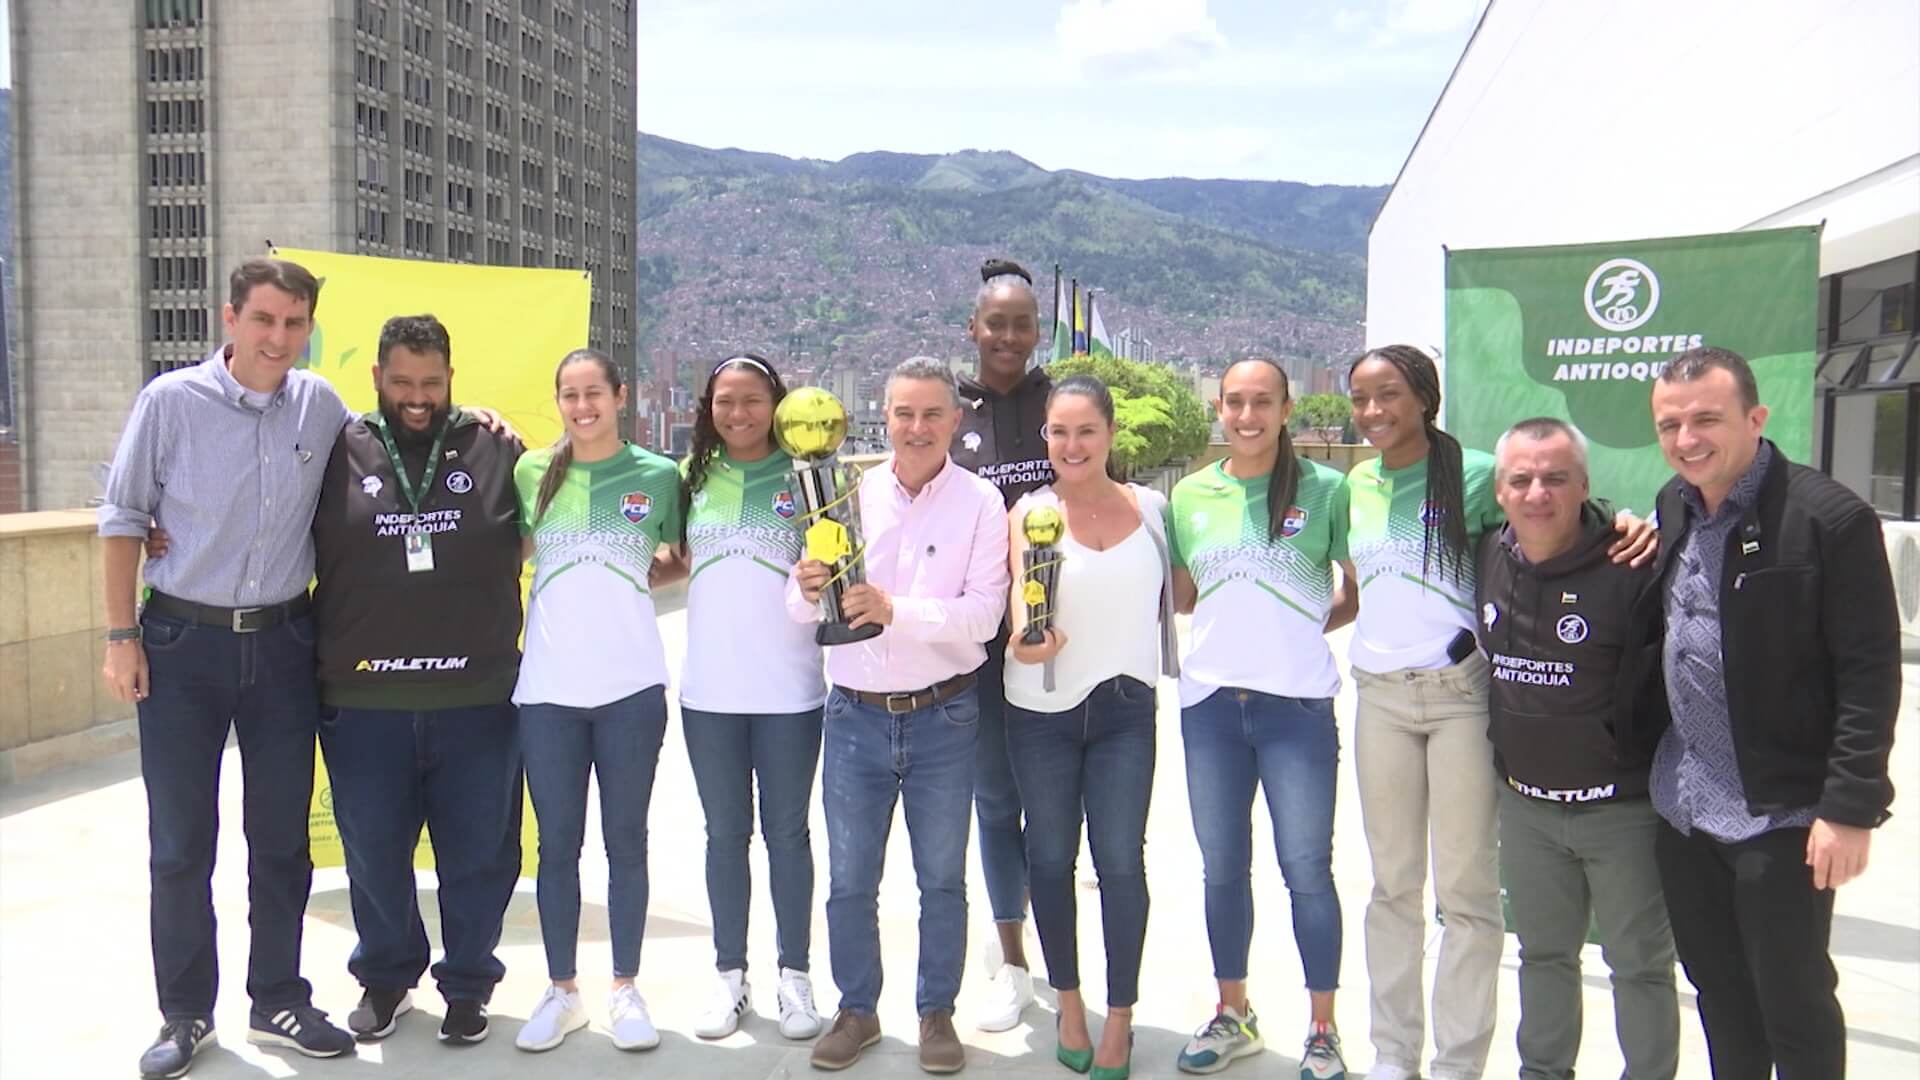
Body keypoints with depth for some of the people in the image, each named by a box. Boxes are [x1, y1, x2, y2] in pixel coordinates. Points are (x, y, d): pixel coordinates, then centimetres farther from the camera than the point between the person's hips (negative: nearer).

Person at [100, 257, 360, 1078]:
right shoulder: (170, 401, -8)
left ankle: (278, 1002, 25)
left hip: (283, 642, 3)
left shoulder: (321, 405, 0)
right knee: (181, 841, 6)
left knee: (282, 835, 10)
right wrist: (121, 637, -5)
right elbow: (124, 519, -2)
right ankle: (186, 1014, 21)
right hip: (182, 641, -2)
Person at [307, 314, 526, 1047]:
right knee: (373, 855, 14)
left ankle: (468, 984, 29)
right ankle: (385, 978, 36)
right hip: (363, 703, 0)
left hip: (478, 699, 0)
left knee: (478, 856, 10)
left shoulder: (497, 450, 2)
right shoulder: (339, 452, 1)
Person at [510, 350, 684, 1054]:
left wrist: (635, 575, 3)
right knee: (557, 844, 8)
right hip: (547, 687, 1)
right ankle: (561, 991, 22)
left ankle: (626, 990, 20)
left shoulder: (658, 475, 2)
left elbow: (683, 558, 15)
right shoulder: (530, 473, 5)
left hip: (631, 684, -1)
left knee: (626, 841, 8)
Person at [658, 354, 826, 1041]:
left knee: (786, 832, 8)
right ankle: (730, 976, 23)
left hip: (790, 688, -3)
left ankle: (795, 976, 19)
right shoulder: (695, 477, 8)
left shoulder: (804, 475, 0)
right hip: (709, 689, 3)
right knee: (725, 833, 11)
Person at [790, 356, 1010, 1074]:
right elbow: (799, 610, 2)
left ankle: (937, 1014, 27)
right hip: (854, 714, 2)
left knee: (942, 878, 11)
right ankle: (856, 1010, 28)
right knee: (848, 879, 11)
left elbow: (983, 614, -15)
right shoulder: (851, 495, 1)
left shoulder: (980, 504, -5)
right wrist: (808, 592, -21)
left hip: (942, 717, -2)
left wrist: (898, 610, -28)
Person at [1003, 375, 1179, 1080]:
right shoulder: (1032, 511, -3)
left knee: (1121, 860, -2)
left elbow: (1175, 590, 14)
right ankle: (1068, 1005, 29)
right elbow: (1021, 594, -16)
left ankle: (1120, 1020, 15)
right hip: (1042, 710, 0)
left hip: (1125, 707, 0)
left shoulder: (1150, 507, 2)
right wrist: (1026, 639, -36)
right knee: (1050, 857, 10)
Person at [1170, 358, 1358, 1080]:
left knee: (1306, 867, 4)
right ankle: (1233, 1014, 30)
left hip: (1296, 701, -3)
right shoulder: (1190, 495, 7)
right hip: (1210, 701, 4)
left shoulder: (1324, 489, -3)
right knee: (1222, 866, 13)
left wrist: (1312, 626, -6)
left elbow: (1363, 589, 3)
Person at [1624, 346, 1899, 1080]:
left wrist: (1851, 807, -17)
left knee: (1794, 1004, 7)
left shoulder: (1830, 518, -15)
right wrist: (1639, 742, 10)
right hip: (1682, 806, 6)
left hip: (1781, 813, -6)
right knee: (1717, 989, 18)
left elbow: (1870, 675, -15)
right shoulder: (1673, 507, 6)